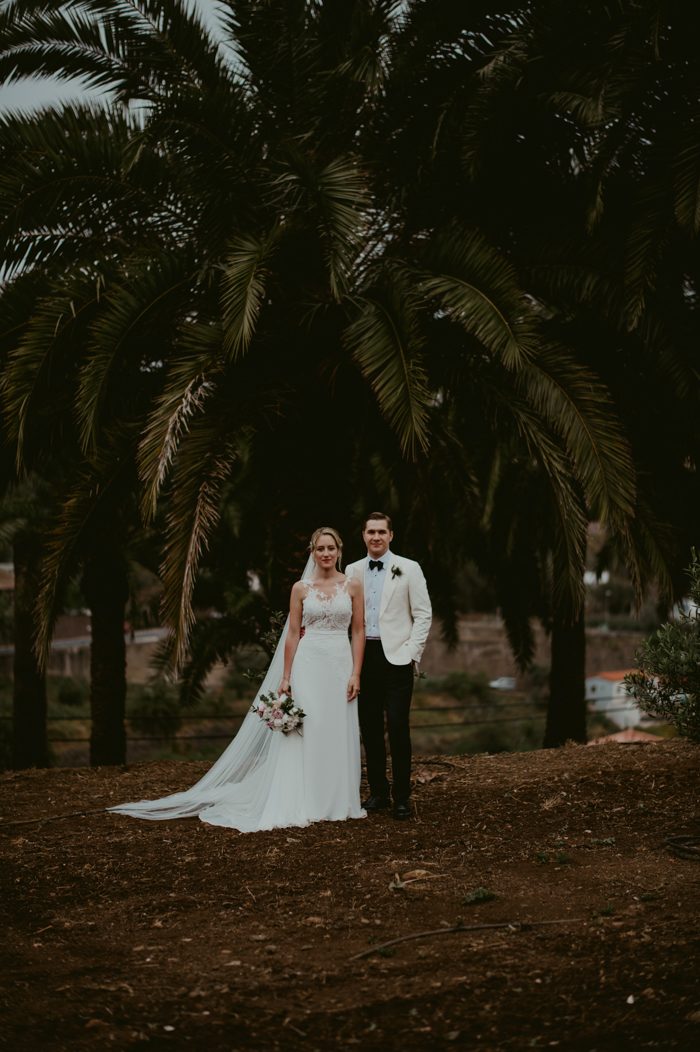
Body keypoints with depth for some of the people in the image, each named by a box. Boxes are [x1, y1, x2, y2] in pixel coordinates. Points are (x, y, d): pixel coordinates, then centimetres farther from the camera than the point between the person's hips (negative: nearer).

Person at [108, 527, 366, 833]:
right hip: (308, 664, 0)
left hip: (340, 665, 0)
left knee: (338, 735, 2)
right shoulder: (301, 588, 5)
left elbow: (358, 632, 3)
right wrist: (285, 678, 0)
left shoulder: (353, 586, 5)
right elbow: (293, 634, 5)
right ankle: (303, 804, 1)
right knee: (304, 733, -3)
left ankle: (336, 803, 12)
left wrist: (356, 674, -5)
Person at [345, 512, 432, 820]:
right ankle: (378, 791, 17)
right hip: (364, 656, 3)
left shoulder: (409, 569, 1)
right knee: (369, 727, 6)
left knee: (398, 726, -7)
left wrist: (411, 653, -8)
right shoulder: (352, 571, 10)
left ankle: (401, 796, 1)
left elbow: (423, 615, 0)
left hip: (396, 657, -3)